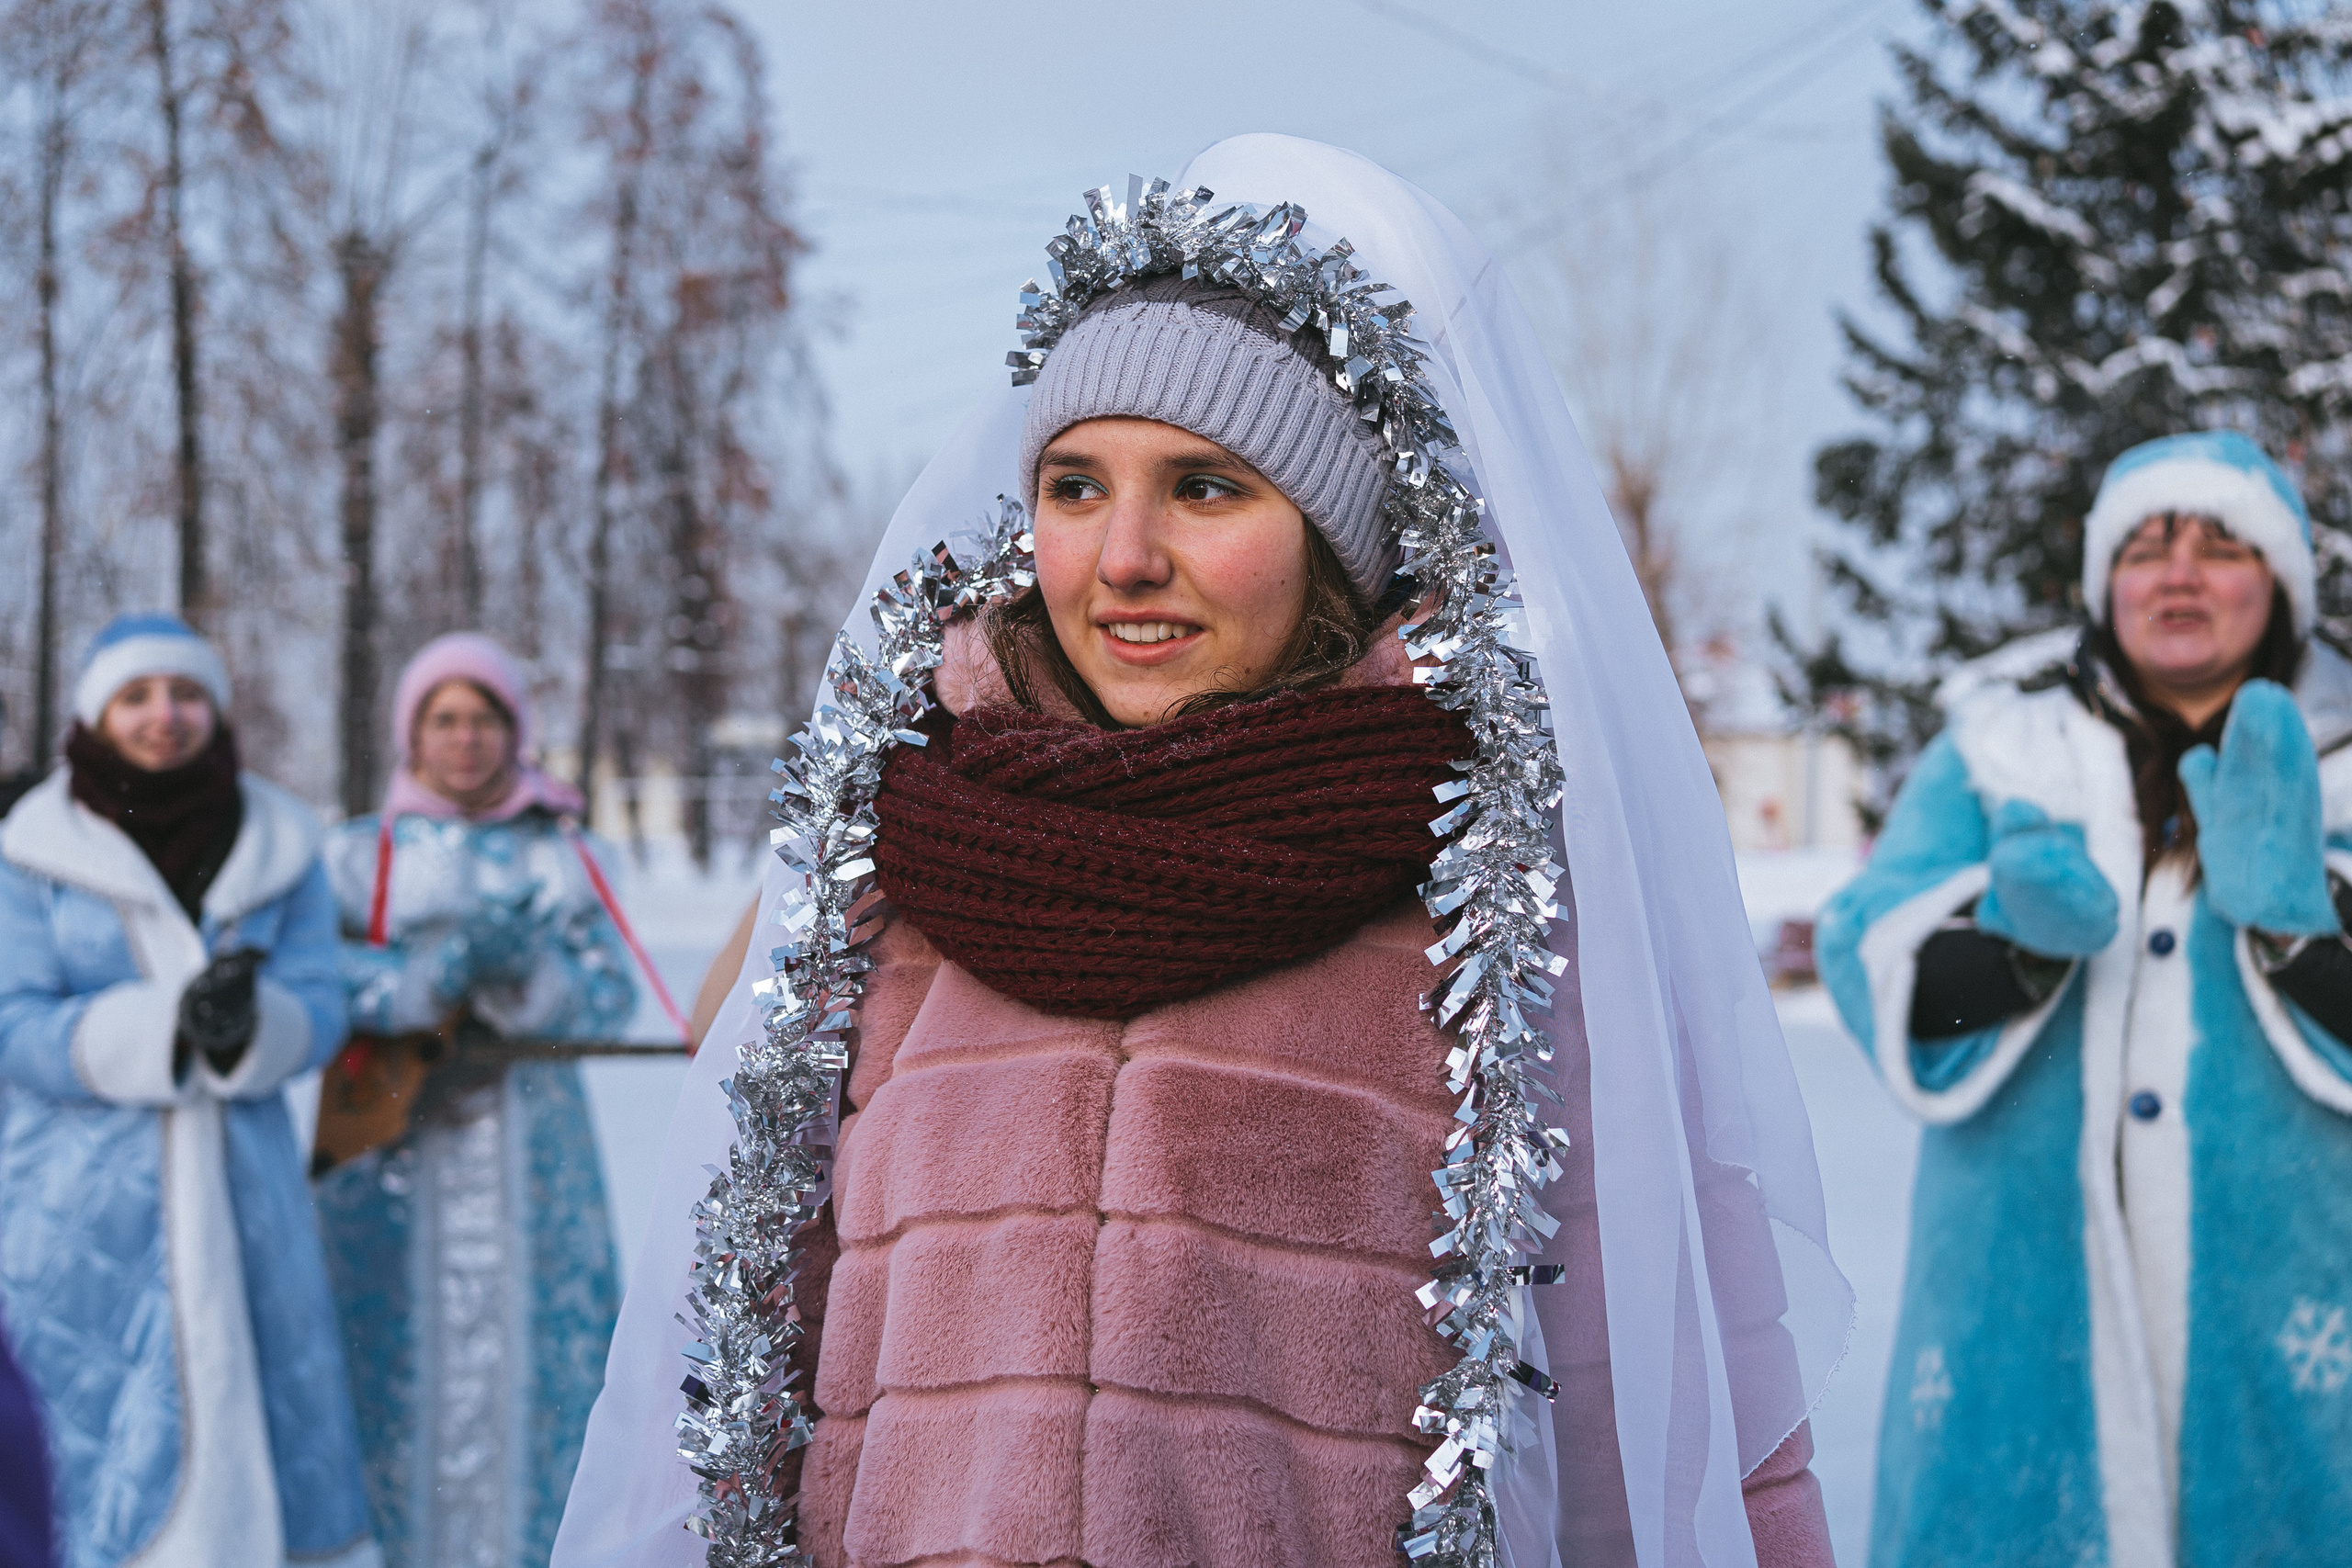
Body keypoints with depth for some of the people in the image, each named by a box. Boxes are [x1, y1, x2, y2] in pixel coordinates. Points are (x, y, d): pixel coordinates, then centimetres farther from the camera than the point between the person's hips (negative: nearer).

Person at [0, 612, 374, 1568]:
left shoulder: (279, 846, 6)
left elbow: (318, 1014, 0)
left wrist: (248, 1025, -23)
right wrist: (167, 1023, -23)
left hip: (241, 1192, 3)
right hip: (84, 1207, -2)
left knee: (270, 1432, 4)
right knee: (108, 1445, -3)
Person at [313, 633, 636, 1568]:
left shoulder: (558, 855, 10)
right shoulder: (358, 856, 8)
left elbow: (611, 999, 3)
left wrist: (525, 973, -16)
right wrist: (434, 974, -17)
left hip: (529, 1165, 1)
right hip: (395, 1163, -1)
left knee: (524, 1365, -3)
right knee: (396, 1374, -6)